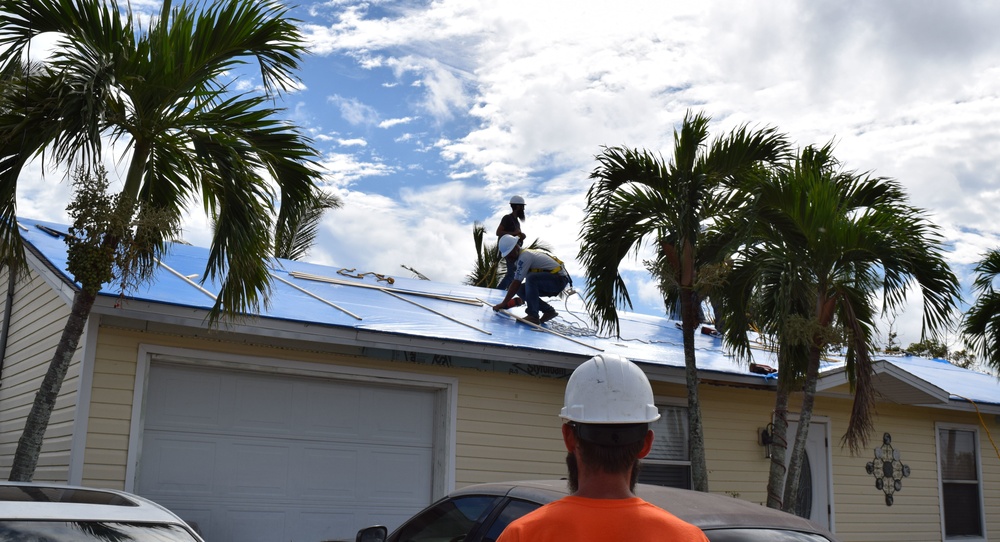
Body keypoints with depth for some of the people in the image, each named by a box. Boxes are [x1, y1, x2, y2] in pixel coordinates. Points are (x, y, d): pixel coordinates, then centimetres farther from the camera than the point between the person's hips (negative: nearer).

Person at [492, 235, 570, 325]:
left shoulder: (524, 256, -20)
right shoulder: (519, 258, 11)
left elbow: (516, 283, -21)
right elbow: (517, 284, 14)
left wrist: (504, 303, -16)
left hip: (560, 279, -10)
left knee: (531, 278, -32)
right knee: (520, 289, -2)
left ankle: (533, 316, -25)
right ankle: (548, 311, 7)